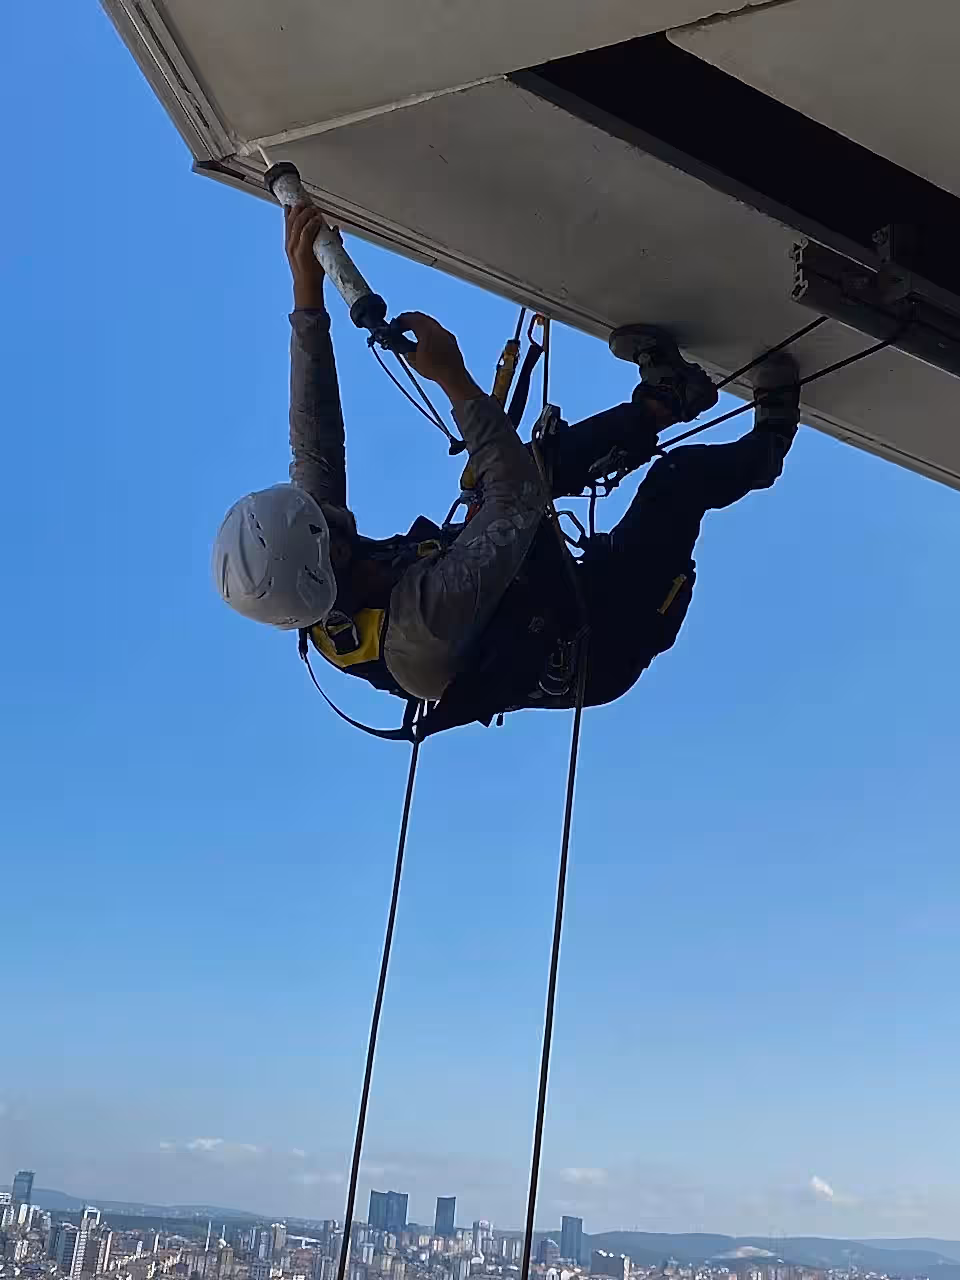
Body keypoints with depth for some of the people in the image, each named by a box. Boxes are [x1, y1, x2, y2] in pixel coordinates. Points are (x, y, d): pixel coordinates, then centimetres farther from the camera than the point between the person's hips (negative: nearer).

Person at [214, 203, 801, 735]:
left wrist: (307, 291, -23)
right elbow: (519, 498, -42)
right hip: (596, 645, -7)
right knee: (681, 476, -8)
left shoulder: (320, 614, -21)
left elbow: (315, 444, -19)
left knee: (539, 459, 7)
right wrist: (453, 377, -41)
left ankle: (661, 402, 27)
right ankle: (763, 449, 26)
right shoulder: (424, 618, -46)